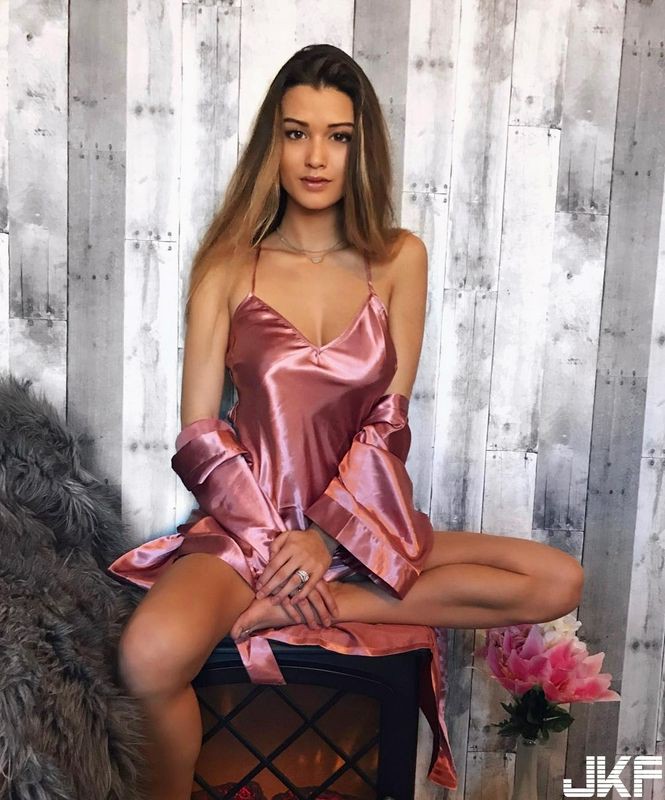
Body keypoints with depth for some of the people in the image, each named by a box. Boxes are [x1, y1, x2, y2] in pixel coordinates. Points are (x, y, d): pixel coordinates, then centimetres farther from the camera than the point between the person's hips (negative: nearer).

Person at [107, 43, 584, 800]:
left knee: (560, 582, -13)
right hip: (244, 524, -3)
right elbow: (199, 434, -4)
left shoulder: (399, 259, 3)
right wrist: (274, 542, -14)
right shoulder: (229, 265, -1)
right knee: (151, 657, -33)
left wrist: (325, 537, -12)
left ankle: (288, 611, -14)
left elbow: (390, 423, -1)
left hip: (360, 525, 3)